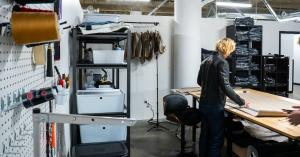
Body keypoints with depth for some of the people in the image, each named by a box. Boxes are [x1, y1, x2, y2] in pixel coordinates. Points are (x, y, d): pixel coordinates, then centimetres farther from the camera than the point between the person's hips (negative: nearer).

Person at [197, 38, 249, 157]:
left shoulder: (206, 61, 9)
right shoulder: (222, 62, -15)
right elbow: (225, 87, -23)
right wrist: (241, 102, -18)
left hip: (203, 104, 8)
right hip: (215, 106, -8)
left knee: (204, 135, 18)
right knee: (217, 139, 2)